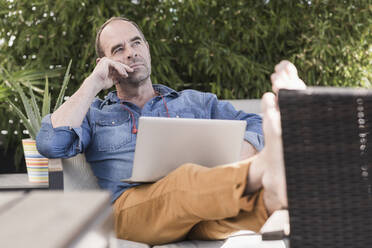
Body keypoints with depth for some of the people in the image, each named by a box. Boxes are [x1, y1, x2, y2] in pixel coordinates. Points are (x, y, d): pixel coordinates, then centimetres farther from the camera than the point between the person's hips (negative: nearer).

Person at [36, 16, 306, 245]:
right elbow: (50, 144, 6)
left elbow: (255, 126, 22)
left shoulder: (195, 102, 30)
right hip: (132, 204, -2)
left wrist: (234, 161, -3)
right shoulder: (94, 113, 27)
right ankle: (265, 168, -64)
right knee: (189, 180, -38)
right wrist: (93, 84, 10)